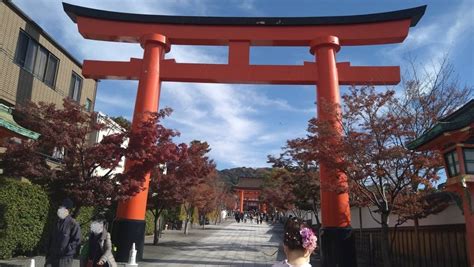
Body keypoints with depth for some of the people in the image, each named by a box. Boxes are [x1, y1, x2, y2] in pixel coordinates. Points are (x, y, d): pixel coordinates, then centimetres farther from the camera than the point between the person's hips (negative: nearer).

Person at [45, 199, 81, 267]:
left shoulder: (73, 224, -9)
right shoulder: (57, 223, 12)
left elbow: (77, 241, -12)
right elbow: (50, 239, 18)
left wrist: (66, 251, -17)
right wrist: (48, 253, 11)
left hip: (65, 258, -6)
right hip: (52, 257, 6)